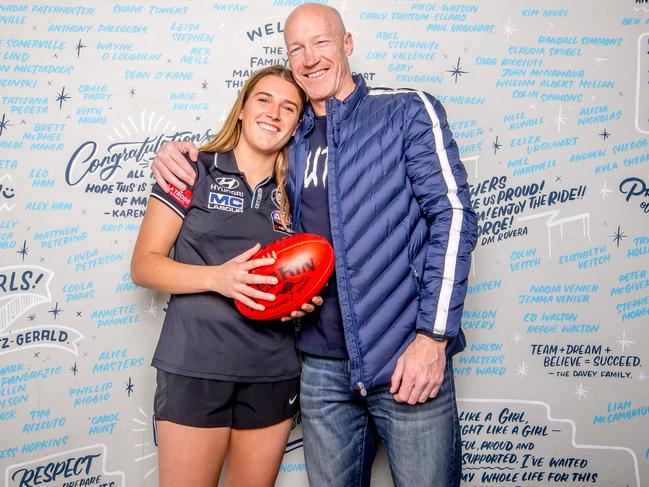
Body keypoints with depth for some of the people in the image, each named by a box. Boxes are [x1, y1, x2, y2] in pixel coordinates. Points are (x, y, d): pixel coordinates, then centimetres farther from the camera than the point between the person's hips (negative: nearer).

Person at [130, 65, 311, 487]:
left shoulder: (292, 195, 11)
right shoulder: (194, 172, 0)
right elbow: (144, 266, -4)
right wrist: (217, 277, -20)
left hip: (274, 374, 4)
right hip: (196, 368, -4)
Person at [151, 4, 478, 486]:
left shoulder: (407, 111, 0)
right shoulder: (292, 142, 12)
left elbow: (452, 214, -7)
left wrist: (434, 335, -14)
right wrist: (178, 155, 6)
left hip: (407, 358, -4)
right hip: (323, 365, 4)